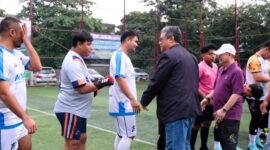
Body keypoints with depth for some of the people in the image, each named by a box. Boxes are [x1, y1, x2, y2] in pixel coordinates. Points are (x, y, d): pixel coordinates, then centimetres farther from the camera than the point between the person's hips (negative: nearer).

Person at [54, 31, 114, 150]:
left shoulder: (75, 58, 12)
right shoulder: (74, 62, -21)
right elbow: (82, 88, -28)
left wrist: (93, 87, 9)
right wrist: (100, 84, -26)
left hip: (77, 109, 11)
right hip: (70, 110, -11)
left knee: (81, 139, 17)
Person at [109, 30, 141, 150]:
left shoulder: (124, 56, 16)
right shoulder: (119, 55, -13)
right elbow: (119, 78, -22)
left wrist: (131, 99, 18)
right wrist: (132, 99, -23)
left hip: (124, 103, 10)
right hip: (123, 104, -10)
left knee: (121, 135, 14)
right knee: (128, 135, -6)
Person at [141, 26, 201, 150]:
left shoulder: (168, 55, -11)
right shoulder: (190, 56, 17)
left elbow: (156, 82, -11)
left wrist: (144, 101, 3)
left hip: (176, 110, -9)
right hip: (190, 108, 10)